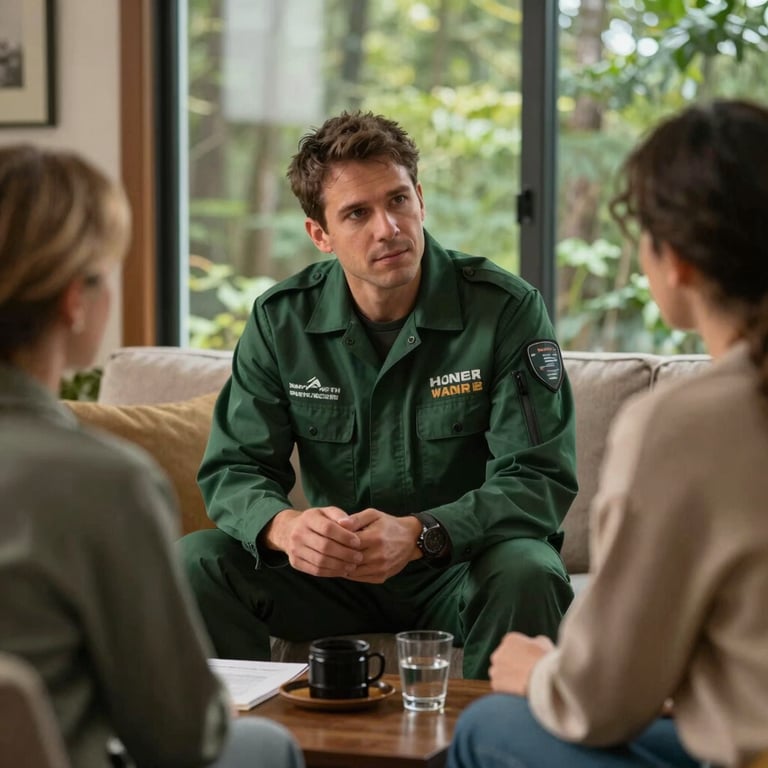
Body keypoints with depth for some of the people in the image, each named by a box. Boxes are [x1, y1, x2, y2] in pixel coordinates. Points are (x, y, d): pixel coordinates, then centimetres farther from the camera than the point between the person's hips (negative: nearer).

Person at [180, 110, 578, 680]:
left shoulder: (508, 308, -12)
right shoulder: (281, 320, -3)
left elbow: (541, 478, -16)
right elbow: (233, 468, -3)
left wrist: (417, 534, -32)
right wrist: (286, 526, -28)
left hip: (464, 565, -2)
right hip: (335, 569, 3)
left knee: (526, 572, -35)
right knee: (196, 562, -18)